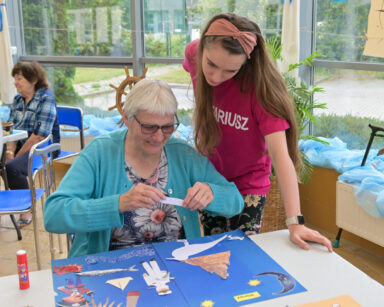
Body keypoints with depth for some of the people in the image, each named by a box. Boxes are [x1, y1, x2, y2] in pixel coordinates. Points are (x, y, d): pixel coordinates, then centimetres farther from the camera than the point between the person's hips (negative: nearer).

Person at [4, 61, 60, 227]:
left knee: (11, 168, -30)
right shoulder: (18, 99, 14)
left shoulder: (45, 99, -11)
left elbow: (40, 135, -18)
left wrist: (18, 155, -15)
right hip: (20, 146, 7)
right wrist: (9, 151, -9)